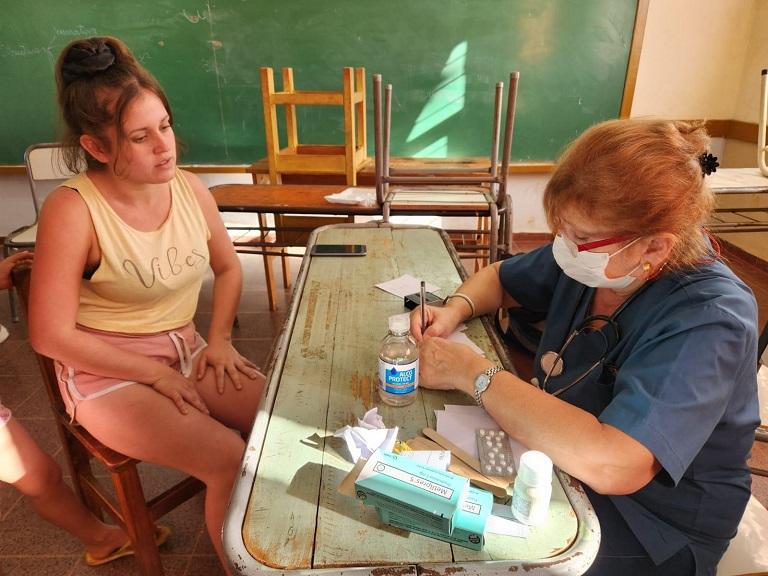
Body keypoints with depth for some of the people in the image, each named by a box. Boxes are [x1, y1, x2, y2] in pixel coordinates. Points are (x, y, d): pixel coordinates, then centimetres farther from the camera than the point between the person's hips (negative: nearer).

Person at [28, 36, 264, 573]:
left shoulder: (190, 188, -4)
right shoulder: (72, 210, -19)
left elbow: (229, 268, 9)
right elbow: (51, 335, -16)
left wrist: (219, 339, -4)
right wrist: (156, 374, -15)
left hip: (186, 350, 5)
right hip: (106, 371, -4)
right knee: (231, 460, -22)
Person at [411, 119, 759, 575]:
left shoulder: (708, 320, -28)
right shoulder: (595, 257, -8)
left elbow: (610, 463, -40)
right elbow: (500, 279, 9)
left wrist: (473, 373, -31)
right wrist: (456, 310, -12)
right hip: (555, 458, 6)